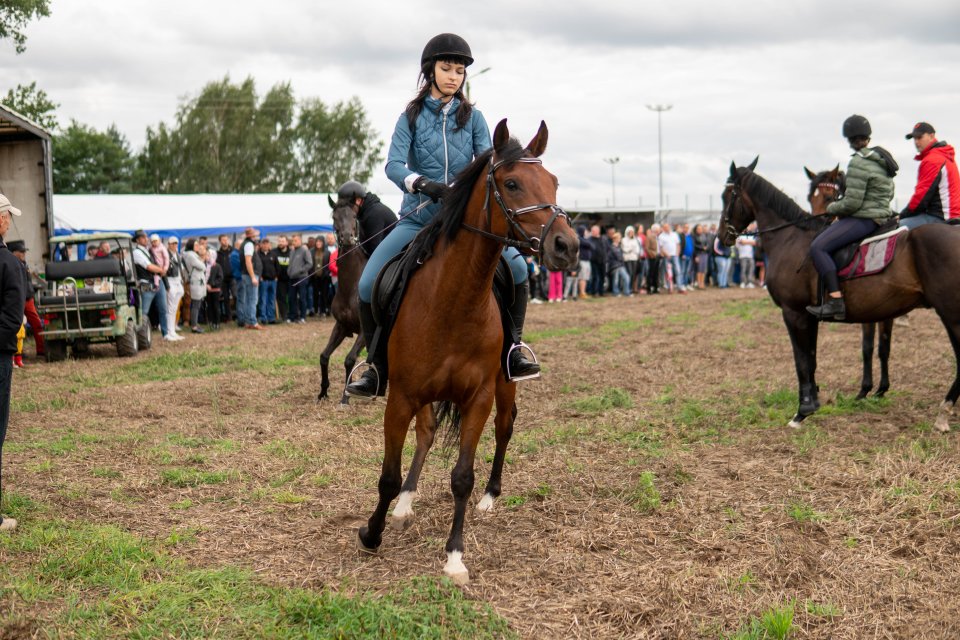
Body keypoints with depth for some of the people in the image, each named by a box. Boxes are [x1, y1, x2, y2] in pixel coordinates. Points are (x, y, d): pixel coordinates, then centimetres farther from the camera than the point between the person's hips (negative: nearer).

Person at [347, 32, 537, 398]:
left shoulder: (472, 118, 6)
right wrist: (423, 184, -32)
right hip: (419, 218, 0)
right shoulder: (411, 117, 2)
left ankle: (511, 352, -3)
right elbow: (394, 165, -11)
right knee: (368, 285, -14)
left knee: (516, 267, -20)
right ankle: (378, 370, 2)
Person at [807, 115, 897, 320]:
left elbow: (851, 203, -21)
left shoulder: (859, 163, -17)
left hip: (863, 219, -11)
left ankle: (836, 301, -30)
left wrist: (832, 208, -2)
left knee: (818, 247, -21)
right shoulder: (881, 160, 13)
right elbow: (889, 194, 23)